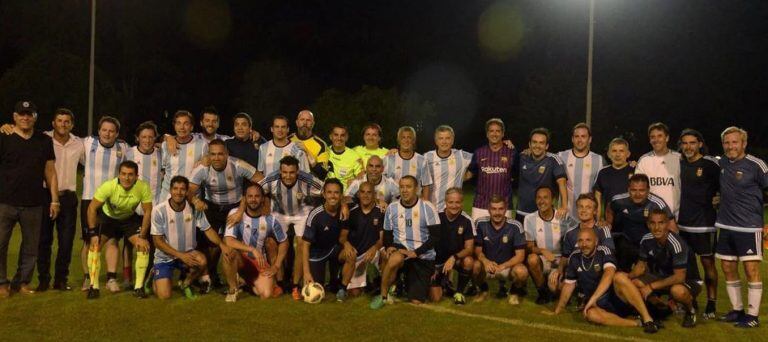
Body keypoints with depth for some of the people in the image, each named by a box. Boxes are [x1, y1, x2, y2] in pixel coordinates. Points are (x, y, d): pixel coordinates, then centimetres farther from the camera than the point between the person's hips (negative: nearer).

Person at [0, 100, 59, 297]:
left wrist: (54, 200, 8)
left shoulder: (44, 141, 10)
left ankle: (22, 282, 21)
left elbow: (50, 172, 11)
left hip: (34, 205, 3)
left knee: (31, 247, 7)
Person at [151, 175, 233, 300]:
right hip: (165, 257, -2)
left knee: (202, 261, -31)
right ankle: (156, 276, 21)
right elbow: (157, 241, -13)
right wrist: (180, 255, -24)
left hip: (188, 253, 2)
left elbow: (207, 229, -5)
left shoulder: (194, 208, -9)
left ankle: (185, 284, 1)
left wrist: (221, 244, -25)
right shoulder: (159, 210, -16)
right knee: (164, 295, -15)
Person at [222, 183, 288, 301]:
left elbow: (283, 242, 5)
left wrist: (276, 266, 0)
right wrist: (252, 249, -32)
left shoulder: (270, 220, -8)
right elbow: (228, 241, -25)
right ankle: (232, 289, -11)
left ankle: (249, 282, 18)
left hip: (259, 261, 2)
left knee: (266, 294, -18)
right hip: (240, 258, -2)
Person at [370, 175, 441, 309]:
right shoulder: (392, 208, 1)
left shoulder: (427, 207, -8)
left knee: (416, 301, -4)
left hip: (423, 257, -1)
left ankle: (408, 282, 31)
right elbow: (387, 234, 9)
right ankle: (383, 295, -16)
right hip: (400, 248, 1)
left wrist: (416, 252, -19)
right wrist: (389, 247, -13)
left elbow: (435, 236, -10)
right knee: (395, 258, -39)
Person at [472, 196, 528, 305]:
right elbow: (478, 250, -4)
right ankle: (483, 289, 4)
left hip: (508, 266, -1)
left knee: (521, 272, -33)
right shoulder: (481, 224, -9)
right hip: (488, 265, 1)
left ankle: (514, 292, 4)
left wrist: (502, 266, -29)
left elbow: (520, 256, -14)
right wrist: (485, 261, -27)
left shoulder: (515, 226, -15)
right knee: (475, 266, -31)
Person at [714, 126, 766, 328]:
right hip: (726, 226, 6)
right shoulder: (721, 163, 5)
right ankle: (737, 310, 23)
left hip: (750, 227, -6)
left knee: (751, 270, -4)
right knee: (728, 270, 10)